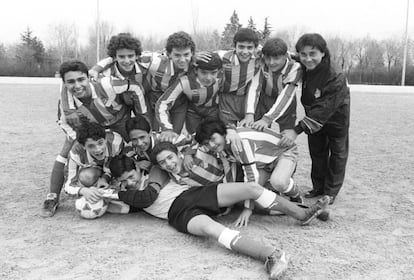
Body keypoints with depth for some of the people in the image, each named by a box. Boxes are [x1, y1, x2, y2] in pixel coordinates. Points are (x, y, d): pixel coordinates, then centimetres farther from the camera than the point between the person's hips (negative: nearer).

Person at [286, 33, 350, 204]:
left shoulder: (336, 79, -37)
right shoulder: (302, 70, -19)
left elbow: (324, 109, -40)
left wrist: (297, 130, -46)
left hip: (336, 117, -5)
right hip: (313, 117, 6)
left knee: (337, 153, 10)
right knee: (316, 153, 16)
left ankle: (331, 191, 23)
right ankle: (318, 188, 30)